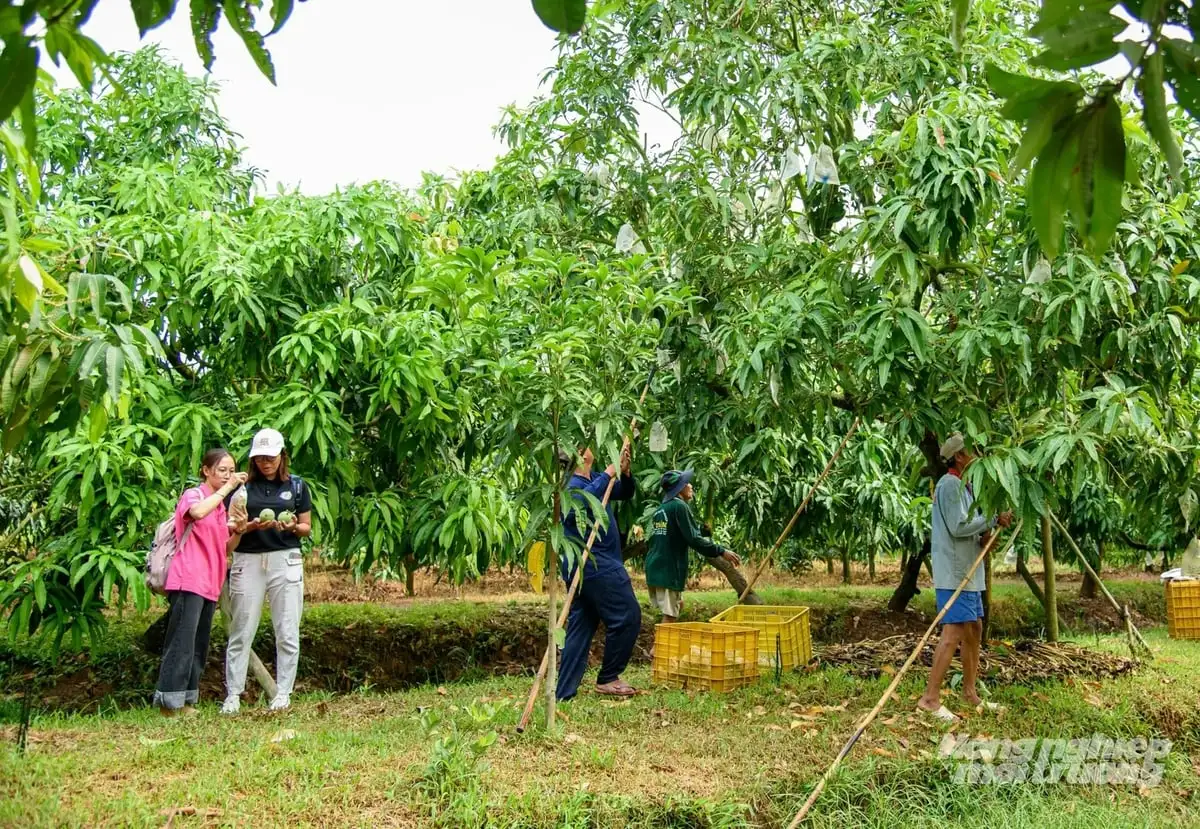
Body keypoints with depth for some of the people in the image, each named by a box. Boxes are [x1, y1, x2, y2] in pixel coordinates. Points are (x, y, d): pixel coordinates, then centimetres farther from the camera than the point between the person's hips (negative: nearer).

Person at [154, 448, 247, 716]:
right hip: (188, 581, -8)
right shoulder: (193, 495, -3)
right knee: (182, 643, -11)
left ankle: (186, 701, 15)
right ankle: (169, 702, -9)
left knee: (199, 647, 10)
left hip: (209, 584, 8)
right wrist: (228, 488, -22)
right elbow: (198, 512, -30)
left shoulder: (220, 504, 20)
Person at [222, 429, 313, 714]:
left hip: (285, 560, 0)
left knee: (287, 632, 1)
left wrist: (292, 527, -11)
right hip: (248, 561, 0)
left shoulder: (297, 486, 7)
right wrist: (249, 527, -13)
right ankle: (232, 695, 10)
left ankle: (283, 693, 10)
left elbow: (306, 528, 10)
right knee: (241, 632, 3)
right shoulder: (242, 487, 7)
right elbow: (231, 528, 8)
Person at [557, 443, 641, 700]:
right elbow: (580, 501, -39)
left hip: (586, 566, 9)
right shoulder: (573, 484, -16)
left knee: (580, 626, 8)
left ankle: (564, 693, 8)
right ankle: (607, 678, 8)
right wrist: (608, 475, -33)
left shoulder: (593, 479, 12)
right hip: (596, 565, -9)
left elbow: (626, 494, 20)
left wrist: (624, 472, 0)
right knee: (627, 617, -2)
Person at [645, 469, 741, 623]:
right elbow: (693, 539, -16)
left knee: (678, 605, 22)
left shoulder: (660, 510, 15)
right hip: (669, 569, -9)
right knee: (670, 615, -7)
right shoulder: (680, 506, -11)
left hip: (655, 566, 9)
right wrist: (721, 551, -12)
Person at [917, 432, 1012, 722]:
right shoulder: (950, 484, -13)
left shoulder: (964, 486, 18)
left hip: (968, 573, 11)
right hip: (954, 574, -11)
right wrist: (993, 519, -14)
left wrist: (983, 538, 2)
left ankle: (969, 691, 25)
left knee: (974, 629, 14)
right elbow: (957, 526, -20)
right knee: (954, 632, -14)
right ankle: (930, 698, -13)